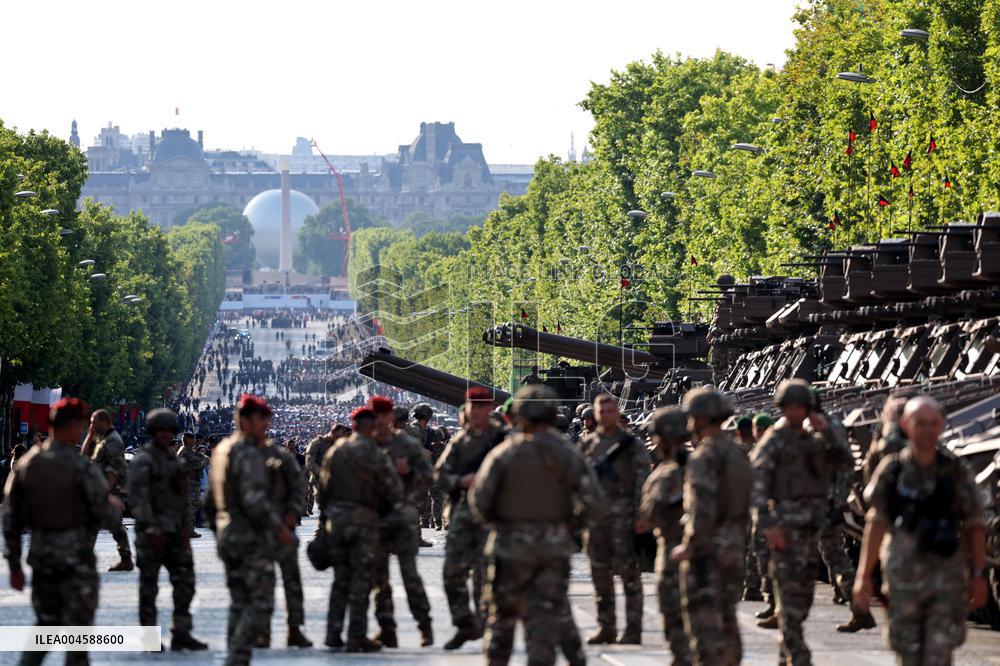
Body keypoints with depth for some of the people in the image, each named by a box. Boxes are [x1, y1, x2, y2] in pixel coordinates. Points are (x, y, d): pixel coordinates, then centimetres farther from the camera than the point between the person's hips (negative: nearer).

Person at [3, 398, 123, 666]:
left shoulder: (25, 465, 2)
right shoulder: (81, 467, -14)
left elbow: (10, 520, 5)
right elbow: (107, 517, -11)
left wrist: (14, 564, 12)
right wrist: (115, 505, 12)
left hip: (40, 556, 5)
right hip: (76, 559, -5)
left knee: (45, 623, 18)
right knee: (77, 627, 6)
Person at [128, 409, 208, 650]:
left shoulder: (173, 457, 16)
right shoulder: (143, 460, -8)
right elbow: (138, 497, -15)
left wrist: (186, 526, 11)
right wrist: (151, 529, -19)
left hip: (175, 530, 8)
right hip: (153, 531, -8)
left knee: (185, 580, 5)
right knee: (149, 583, -1)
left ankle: (181, 633, 10)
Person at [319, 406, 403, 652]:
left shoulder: (335, 450, 5)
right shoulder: (374, 454, -11)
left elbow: (323, 486, 10)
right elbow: (394, 491, -8)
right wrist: (383, 506, 12)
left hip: (335, 518, 5)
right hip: (363, 520, -5)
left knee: (340, 576, 15)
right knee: (361, 579, 1)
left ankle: (333, 633, 14)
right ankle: (357, 637, 0)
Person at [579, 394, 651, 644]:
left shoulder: (631, 443, -1)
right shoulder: (587, 443, 13)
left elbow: (642, 479, -6)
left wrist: (640, 515, -13)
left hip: (622, 513, -5)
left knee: (627, 570, -7)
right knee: (600, 571, 8)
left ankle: (633, 630, -5)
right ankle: (606, 627, 16)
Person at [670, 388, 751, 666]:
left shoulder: (704, 457, -16)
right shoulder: (738, 454, 11)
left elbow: (703, 509, -23)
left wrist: (689, 547, -15)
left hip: (706, 549, -9)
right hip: (733, 546, 9)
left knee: (704, 621, -7)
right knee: (726, 618, 15)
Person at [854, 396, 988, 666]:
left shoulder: (956, 471, 1)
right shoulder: (892, 469, 1)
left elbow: (975, 527, 5)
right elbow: (876, 523, 2)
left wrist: (978, 576, 0)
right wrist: (864, 575, -2)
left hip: (948, 575, -1)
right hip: (904, 573, 1)